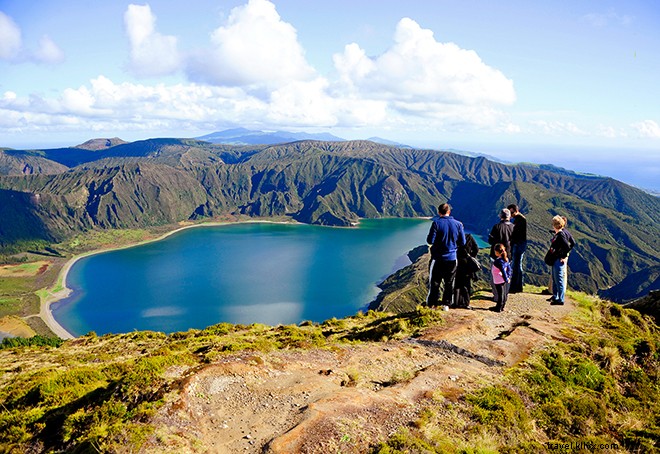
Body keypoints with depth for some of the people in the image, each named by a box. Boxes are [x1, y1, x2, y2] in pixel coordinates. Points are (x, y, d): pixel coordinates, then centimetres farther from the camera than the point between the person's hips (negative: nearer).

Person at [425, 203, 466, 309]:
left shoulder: (436, 223, -12)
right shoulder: (458, 224, -1)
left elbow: (430, 240, -15)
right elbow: (462, 242, 2)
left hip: (438, 258, -3)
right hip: (452, 258, 3)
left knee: (434, 282, 6)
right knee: (449, 283, 14)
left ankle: (431, 304, 10)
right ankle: (446, 304, 19)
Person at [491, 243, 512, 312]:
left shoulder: (498, 261, -24)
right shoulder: (506, 259, 4)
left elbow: (503, 271, -25)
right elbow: (509, 268, 10)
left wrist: (506, 279, -19)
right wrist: (508, 276, 13)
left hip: (499, 281, -9)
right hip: (504, 280, 9)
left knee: (500, 294, 0)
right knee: (504, 293, 15)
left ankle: (499, 308, 9)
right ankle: (501, 306, 26)